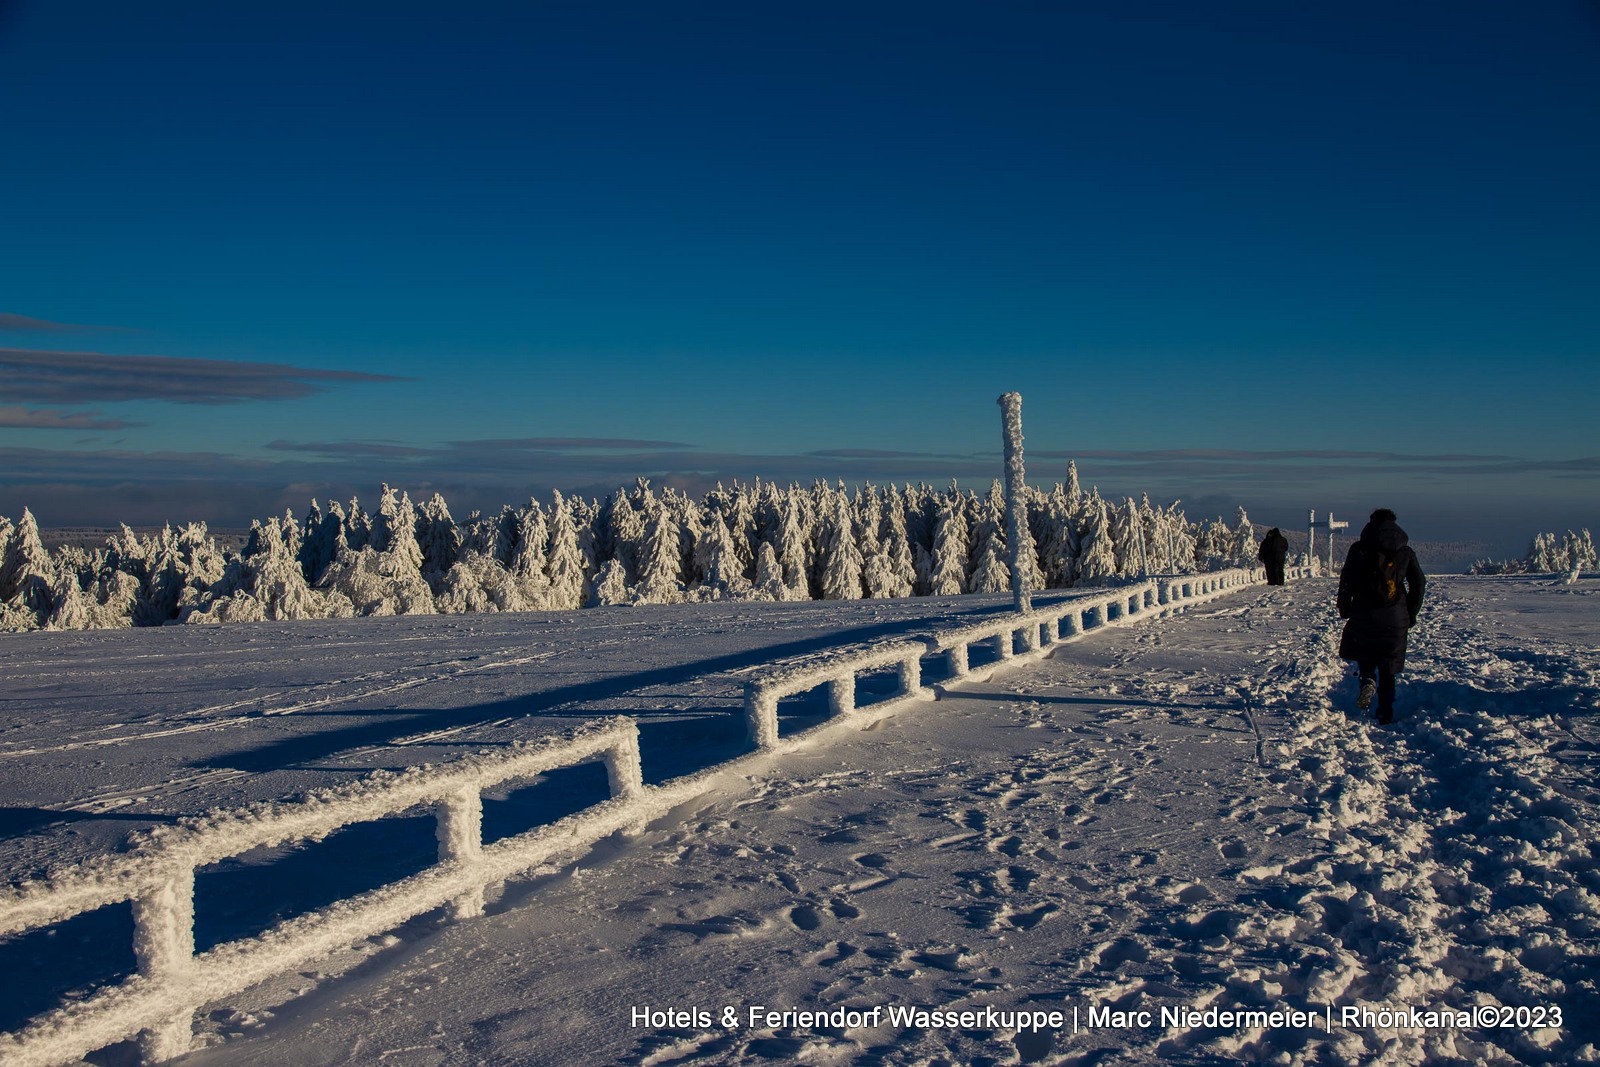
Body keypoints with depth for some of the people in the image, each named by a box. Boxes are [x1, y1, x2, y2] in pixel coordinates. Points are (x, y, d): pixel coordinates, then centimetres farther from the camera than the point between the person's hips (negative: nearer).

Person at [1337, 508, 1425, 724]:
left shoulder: (1359, 549, 0)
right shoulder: (1405, 552, 6)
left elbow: (1346, 581, -4)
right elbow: (1418, 584, 6)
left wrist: (1344, 609, 8)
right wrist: (1411, 615, 14)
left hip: (1363, 616, -2)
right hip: (1395, 619, 2)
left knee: (1363, 652, 20)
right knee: (1388, 669, 11)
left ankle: (1368, 681, -11)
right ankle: (1386, 713, 7)